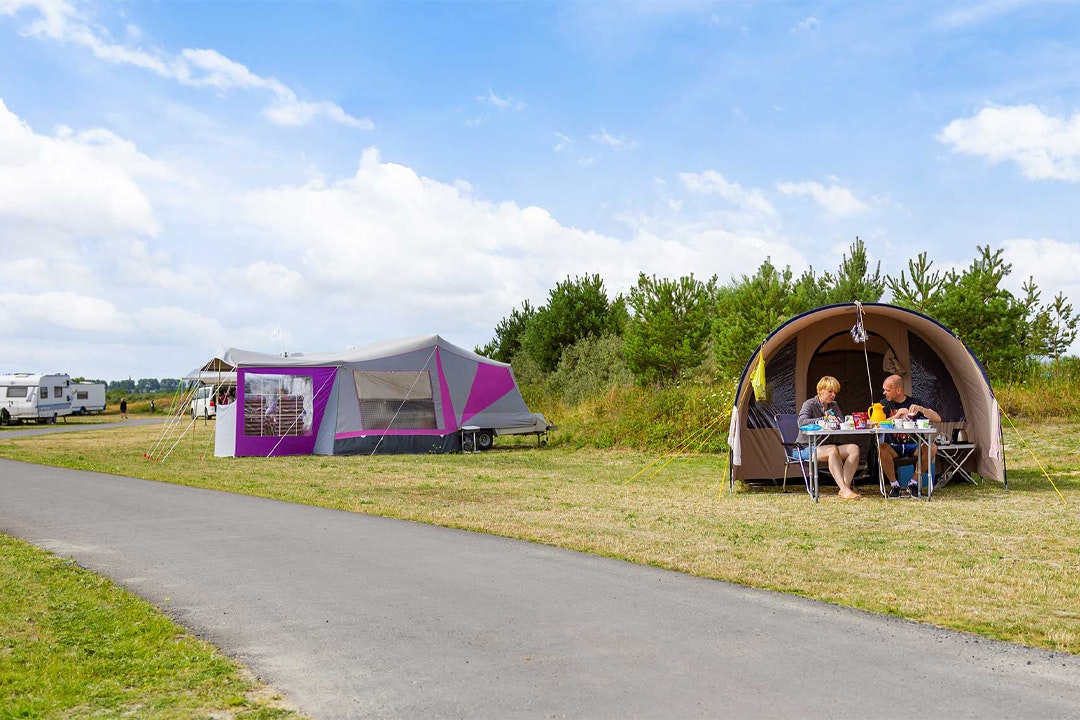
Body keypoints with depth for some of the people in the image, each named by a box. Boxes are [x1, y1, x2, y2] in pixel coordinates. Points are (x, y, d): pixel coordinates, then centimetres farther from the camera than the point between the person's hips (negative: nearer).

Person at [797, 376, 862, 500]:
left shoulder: (833, 405, 18)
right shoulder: (809, 404, -3)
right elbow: (801, 422, -21)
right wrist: (824, 419, -29)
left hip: (827, 445, 7)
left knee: (854, 448, -18)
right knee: (833, 450, -36)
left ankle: (846, 486, -28)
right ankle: (845, 490, -42)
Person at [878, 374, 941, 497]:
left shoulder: (915, 402, 3)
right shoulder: (885, 405, 3)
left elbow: (937, 419, -6)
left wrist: (921, 409, -23)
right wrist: (896, 416, -27)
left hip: (913, 446, 1)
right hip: (893, 447, -1)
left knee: (931, 448, -29)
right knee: (882, 448, -34)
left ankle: (913, 483, -11)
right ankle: (894, 484, -14)